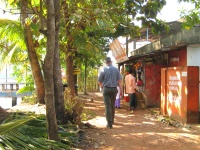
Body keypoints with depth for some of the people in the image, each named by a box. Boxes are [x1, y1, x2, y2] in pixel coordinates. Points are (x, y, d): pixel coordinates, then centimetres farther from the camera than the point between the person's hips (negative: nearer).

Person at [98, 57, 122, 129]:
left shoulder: (103, 70, -4)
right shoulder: (116, 69, 2)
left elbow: (100, 81, 1)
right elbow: (119, 80, -1)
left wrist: (102, 87, 21)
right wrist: (121, 90, 3)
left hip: (106, 89, -3)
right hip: (114, 89, 3)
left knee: (108, 106, -3)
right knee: (112, 105, 18)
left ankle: (109, 123, -9)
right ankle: (112, 120, 32)